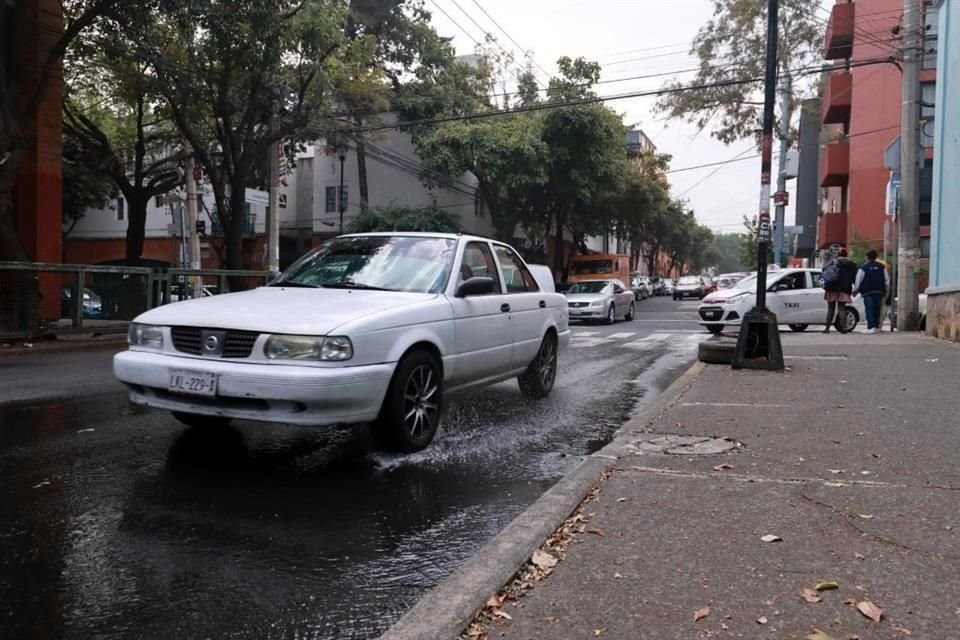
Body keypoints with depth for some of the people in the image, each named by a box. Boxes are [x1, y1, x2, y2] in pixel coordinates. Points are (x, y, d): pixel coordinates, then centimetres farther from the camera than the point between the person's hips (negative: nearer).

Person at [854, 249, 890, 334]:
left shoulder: (863, 268, -6)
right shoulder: (881, 267, 9)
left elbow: (858, 280, -5)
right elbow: (887, 280, 13)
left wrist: (855, 290, 7)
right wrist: (886, 290, 22)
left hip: (868, 292, -5)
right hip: (879, 292, 5)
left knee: (869, 310, -6)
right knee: (877, 310, 11)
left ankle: (871, 327, -14)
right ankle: (876, 326, 14)